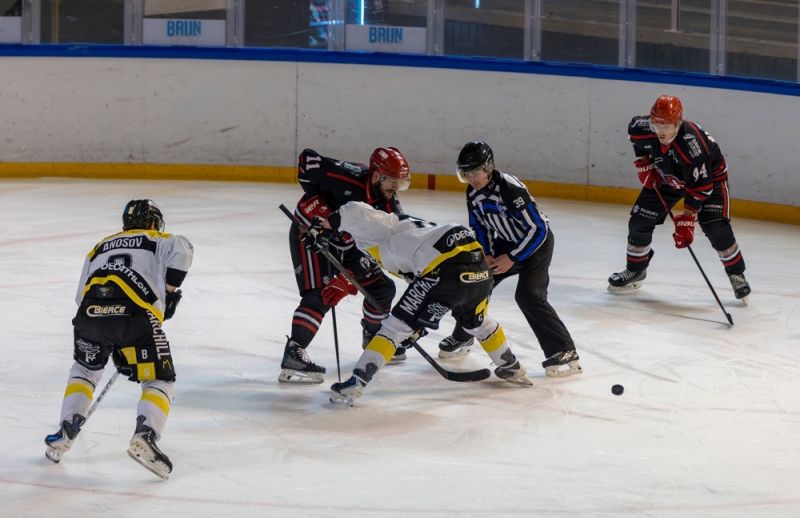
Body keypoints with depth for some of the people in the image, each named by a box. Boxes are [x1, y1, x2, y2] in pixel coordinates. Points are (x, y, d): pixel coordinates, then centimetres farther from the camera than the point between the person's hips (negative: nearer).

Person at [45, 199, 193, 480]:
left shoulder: (100, 247, 36)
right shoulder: (158, 241, 24)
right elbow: (181, 249, 0)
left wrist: (110, 340, 36)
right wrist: (170, 290, 11)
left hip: (91, 310, 4)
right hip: (136, 314, -4)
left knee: (85, 369, 31)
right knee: (159, 381, 7)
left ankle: (64, 435, 23)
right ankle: (144, 437, -18)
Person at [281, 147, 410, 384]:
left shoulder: (389, 206, -12)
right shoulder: (348, 178, -30)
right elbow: (308, 159, -25)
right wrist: (316, 201, -23)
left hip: (344, 243, 7)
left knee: (382, 287, 10)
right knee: (319, 295, -25)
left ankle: (374, 337, 36)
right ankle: (293, 356, -30)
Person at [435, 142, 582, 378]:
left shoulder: (510, 189, -31)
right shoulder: (473, 193, -6)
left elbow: (538, 229, -29)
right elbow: (479, 227, 10)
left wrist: (512, 258, -24)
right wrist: (486, 255, -7)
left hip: (536, 242, -8)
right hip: (505, 243, 8)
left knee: (528, 295, -23)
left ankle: (565, 354, -22)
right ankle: (461, 339, 27)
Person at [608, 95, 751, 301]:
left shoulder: (693, 146, -42)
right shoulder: (643, 128, -27)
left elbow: (699, 187, -34)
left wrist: (686, 220, -33)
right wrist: (644, 163, -4)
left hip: (709, 177, -5)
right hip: (666, 177, 5)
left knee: (716, 228, -20)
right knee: (639, 222, 0)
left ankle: (736, 274, 1)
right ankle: (635, 270, 23)